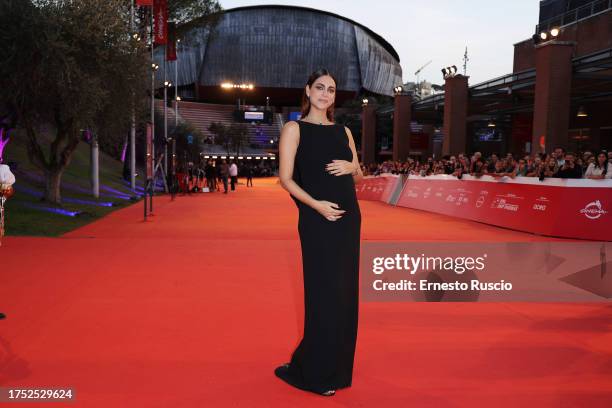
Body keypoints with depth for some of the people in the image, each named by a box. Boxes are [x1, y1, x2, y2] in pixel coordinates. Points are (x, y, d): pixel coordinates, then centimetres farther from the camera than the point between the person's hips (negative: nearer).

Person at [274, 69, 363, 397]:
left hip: (349, 217, 5)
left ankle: (336, 367, 25)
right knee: (325, 293, -1)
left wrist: (351, 167, -5)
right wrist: (316, 204, -20)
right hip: (317, 220, -5)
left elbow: (359, 177, 17)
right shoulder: (294, 129, -1)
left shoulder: (343, 131, 13)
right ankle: (311, 372, 15)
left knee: (345, 291, 10)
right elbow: (286, 178, -8)